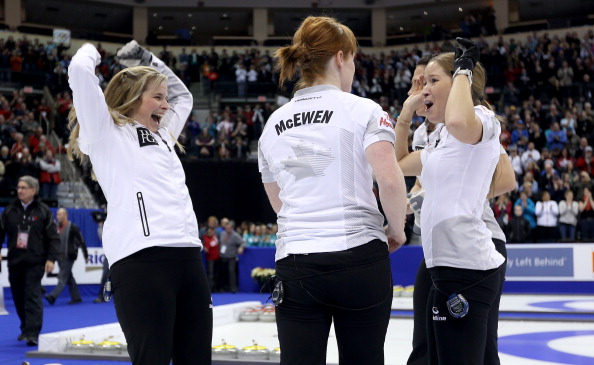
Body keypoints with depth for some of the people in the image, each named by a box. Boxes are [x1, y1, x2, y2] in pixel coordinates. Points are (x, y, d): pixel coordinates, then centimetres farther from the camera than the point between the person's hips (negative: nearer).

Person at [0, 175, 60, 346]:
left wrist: (51, 258, -7)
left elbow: (53, 237, 1)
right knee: (18, 296, 11)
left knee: (32, 296, -12)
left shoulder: (43, 211, 1)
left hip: (35, 261, -4)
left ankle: (32, 333, -13)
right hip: (15, 260, 4)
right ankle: (26, 328, 28)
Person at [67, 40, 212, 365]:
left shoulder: (162, 136, 26)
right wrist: (90, 52, 15)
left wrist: (147, 59, 35)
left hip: (189, 256, 8)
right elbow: (80, 70, -6)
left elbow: (182, 96, 43)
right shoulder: (107, 134, 6)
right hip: (140, 260, -7)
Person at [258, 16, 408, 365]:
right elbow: (391, 181, -15)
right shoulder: (363, 110, -3)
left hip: (295, 263, 3)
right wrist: (397, 230, 1)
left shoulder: (273, 124, 12)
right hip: (359, 256, -3)